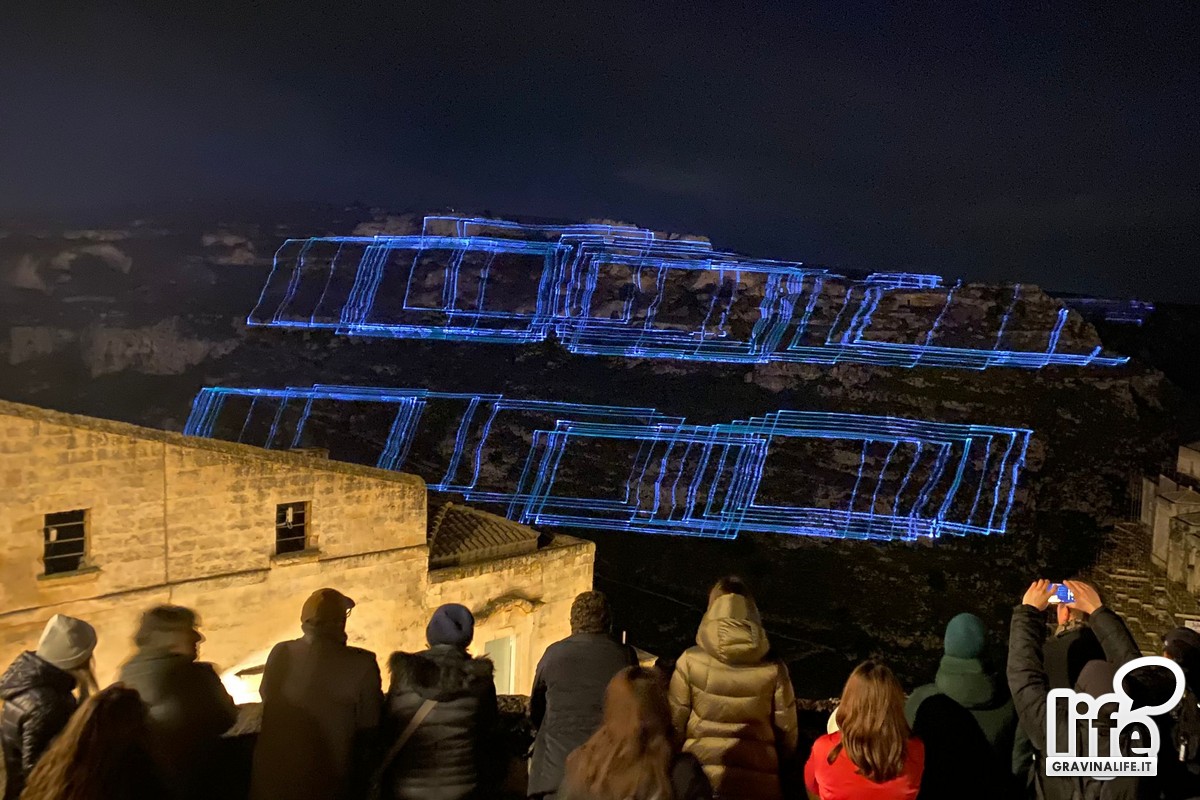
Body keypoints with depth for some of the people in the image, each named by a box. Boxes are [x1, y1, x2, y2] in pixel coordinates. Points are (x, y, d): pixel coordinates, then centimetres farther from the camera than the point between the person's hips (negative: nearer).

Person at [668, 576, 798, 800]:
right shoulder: (773, 669, -9)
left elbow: (675, 722, -5)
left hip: (702, 775, 0)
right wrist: (781, 770, 16)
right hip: (757, 781, 1)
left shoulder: (690, 662, -12)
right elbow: (787, 730, -2)